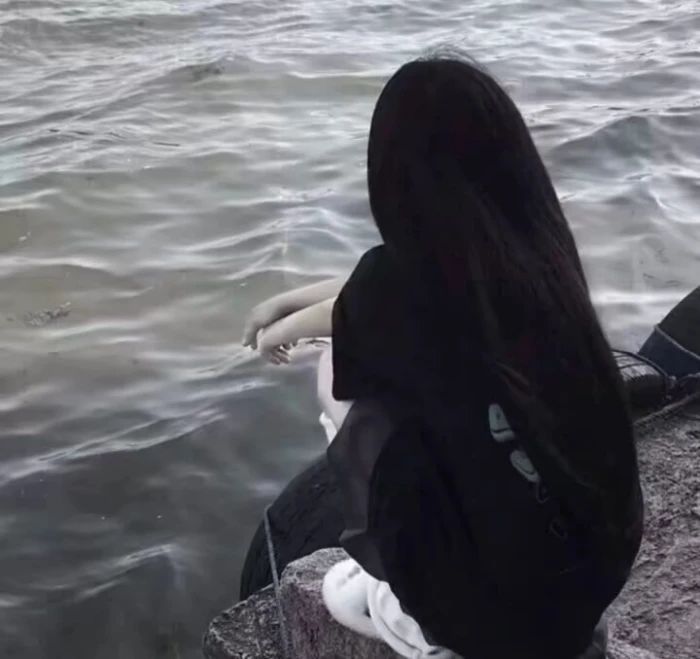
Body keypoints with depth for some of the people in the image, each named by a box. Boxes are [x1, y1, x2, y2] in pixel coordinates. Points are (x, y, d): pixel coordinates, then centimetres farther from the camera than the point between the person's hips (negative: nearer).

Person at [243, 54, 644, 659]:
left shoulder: (407, 283, -20)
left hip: (499, 590, -5)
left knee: (345, 380, 11)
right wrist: (298, 299, 29)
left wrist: (282, 330, 29)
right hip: (603, 552, 6)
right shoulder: (537, 244, -5)